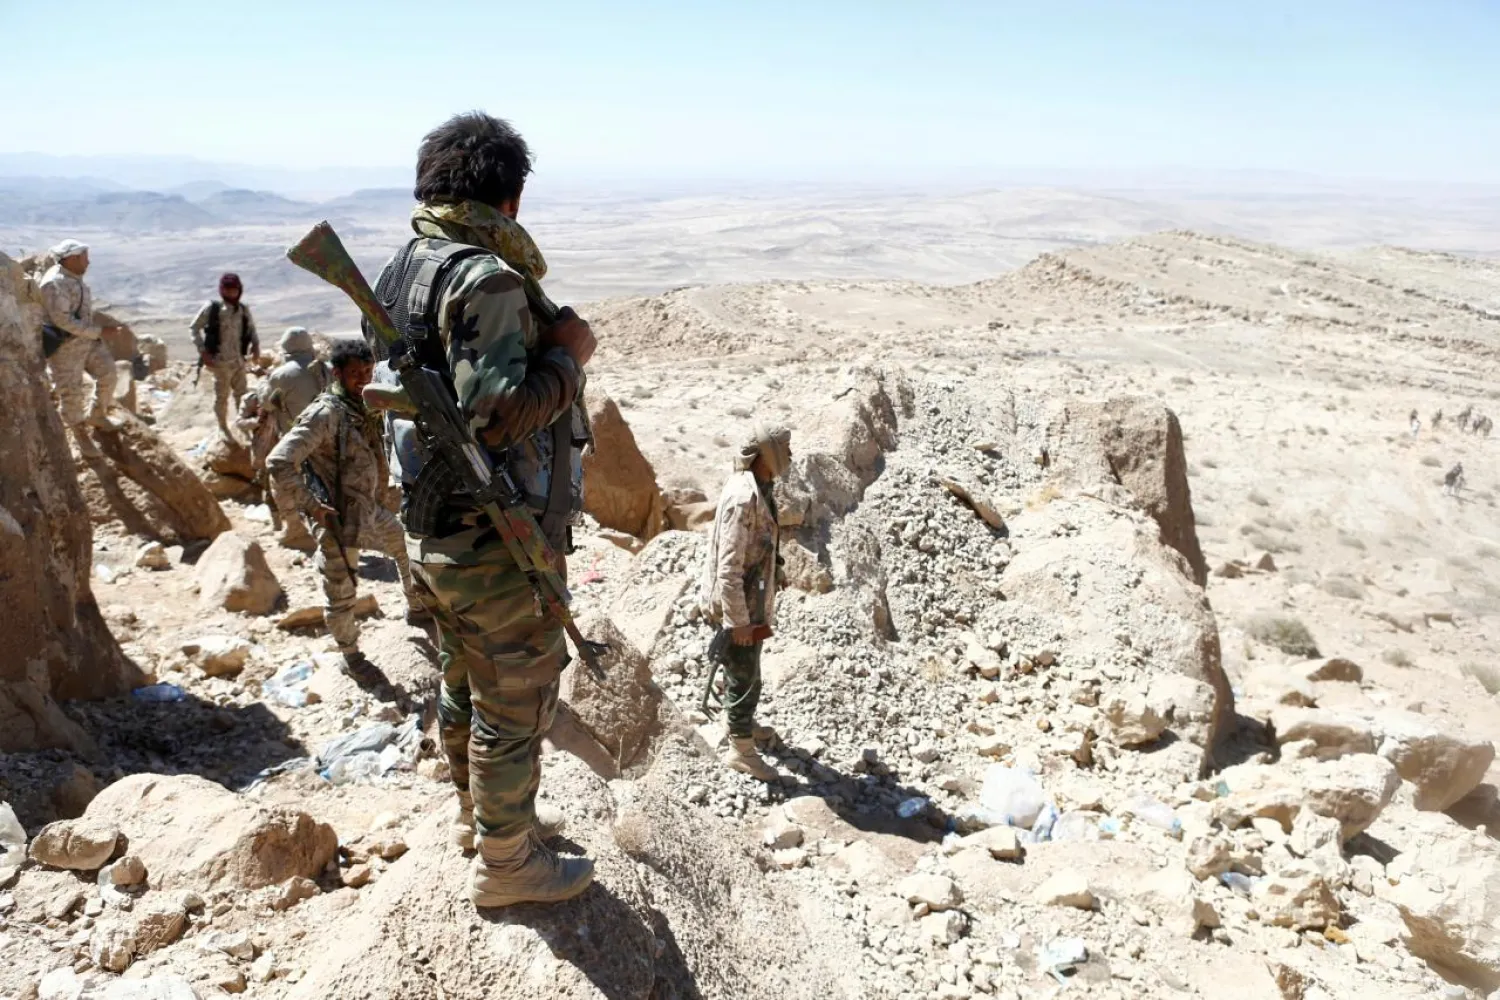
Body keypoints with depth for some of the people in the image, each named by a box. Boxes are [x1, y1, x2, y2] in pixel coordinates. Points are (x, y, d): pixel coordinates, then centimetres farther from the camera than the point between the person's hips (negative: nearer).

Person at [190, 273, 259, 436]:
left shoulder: (244, 310, 3)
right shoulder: (212, 308, -8)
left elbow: (251, 328, 18)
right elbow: (195, 328, -2)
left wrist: (255, 343, -1)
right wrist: (202, 350, -9)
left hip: (239, 360, 4)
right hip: (221, 361, -4)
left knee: (241, 393, 12)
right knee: (222, 395, 6)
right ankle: (223, 426, 21)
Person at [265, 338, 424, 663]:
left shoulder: (364, 405, 3)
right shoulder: (325, 414, -22)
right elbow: (278, 462, -27)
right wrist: (310, 507, -23)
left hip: (371, 508, 8)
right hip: (340, 519, -8)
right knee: (341, 596, 5)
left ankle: (416, 609, 47)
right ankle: (350, 653, 27)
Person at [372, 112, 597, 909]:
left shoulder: (400, 269, 8)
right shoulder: (488, 279, -21)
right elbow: (495, 414, -28)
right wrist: (568, 356, -15)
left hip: (430, 527, 9)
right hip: (498, 541, -9)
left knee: (464, 681, 24)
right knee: (515, 700, 7)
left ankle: (474, 810, 45)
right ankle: (507, 864, 24)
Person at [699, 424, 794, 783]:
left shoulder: (759, 488, 2)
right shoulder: (743, 498, -28)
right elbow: (728, 567, -27)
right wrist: (738, 620, -24)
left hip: (754, 600, 9)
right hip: (739, 605, -9)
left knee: (744, 670, 27)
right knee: (744, 677, 5)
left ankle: (742, 721, 47)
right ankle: (741, 750, 20)